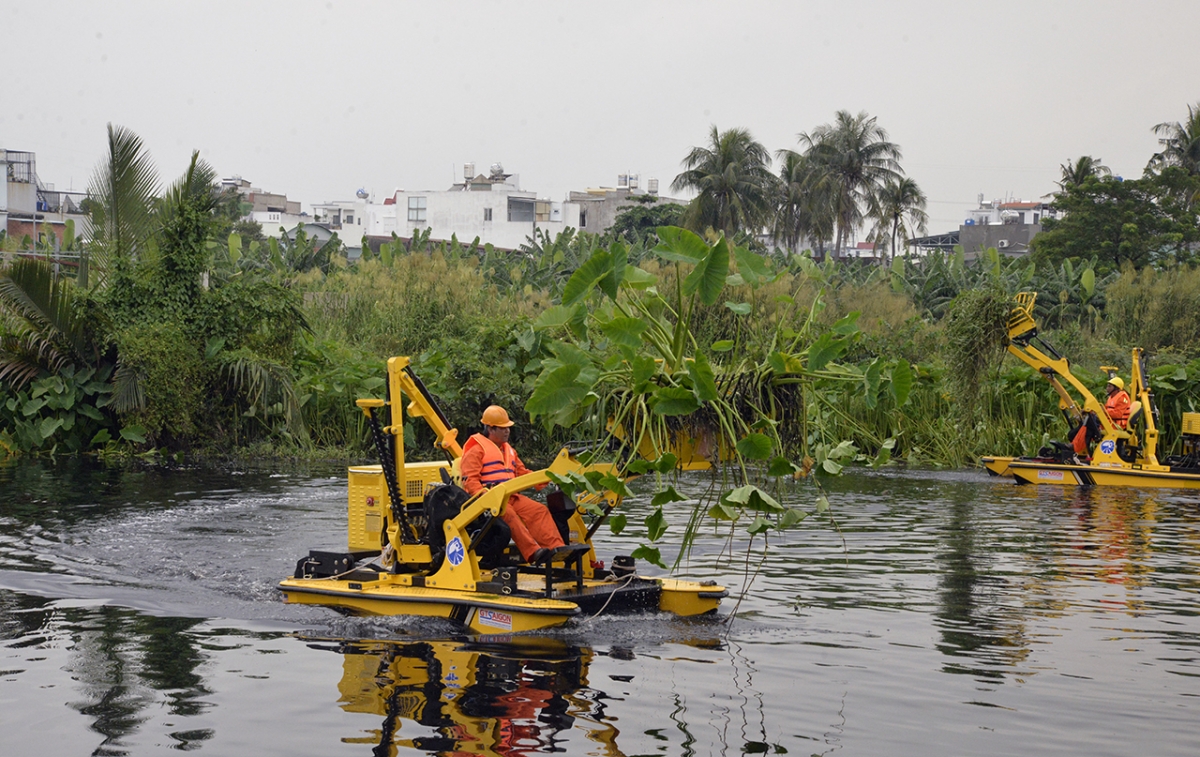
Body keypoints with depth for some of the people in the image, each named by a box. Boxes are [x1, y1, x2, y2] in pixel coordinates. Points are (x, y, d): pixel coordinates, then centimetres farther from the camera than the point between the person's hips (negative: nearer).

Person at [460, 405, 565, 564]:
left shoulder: (509, 450, 28)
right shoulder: (477, 450, 1)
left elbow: (522, 473, 27)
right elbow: (469, 479, -9)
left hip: (510, 496, 8)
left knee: (539, 510, -15)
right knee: (509, 515, -35)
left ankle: (556, 548, -29)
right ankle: (533, 553, -47)